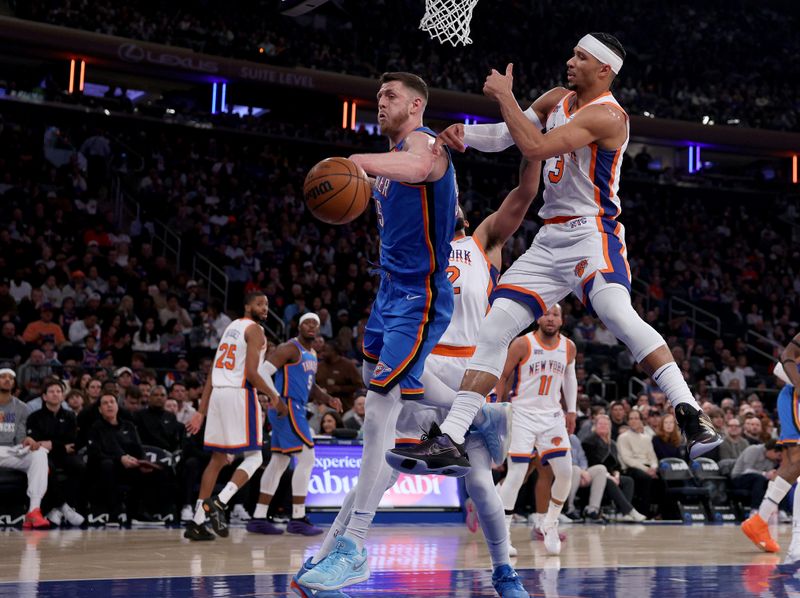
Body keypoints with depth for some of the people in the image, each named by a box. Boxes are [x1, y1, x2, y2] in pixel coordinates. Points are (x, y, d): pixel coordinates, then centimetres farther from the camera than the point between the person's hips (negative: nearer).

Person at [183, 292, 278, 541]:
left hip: (218, 394, 8)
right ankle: (219, 502, -16)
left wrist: (201, 412, 18)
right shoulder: (254, 329, -4)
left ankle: (196, 522, 10)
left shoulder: (231, 327, 21)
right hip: (240, 393, -8)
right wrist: (272, 394, 1)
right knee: (253, 457, 1)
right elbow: (251, 374, -15)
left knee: (218, 459, 13)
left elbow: (213, 375, 19)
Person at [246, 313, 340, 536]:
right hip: (287, 408, -10)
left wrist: (328, 399, 12)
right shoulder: (290, 348, -10)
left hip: (296, 410, 10)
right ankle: (298, 519, -8)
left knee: (279, 463, 10)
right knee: (306, 458, -11)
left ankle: (258, 518, 13)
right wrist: (276, 399, -26)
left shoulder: (312, 355, 19)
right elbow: (263, 371, -18)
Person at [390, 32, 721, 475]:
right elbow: (503, 136, 17)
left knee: (619, 314, -33)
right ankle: (450, 440, 1)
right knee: (494, 327, 0)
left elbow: (535, 147, -23)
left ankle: (690, 415, -30)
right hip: (550, 239, 8)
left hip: (592, 233, -8)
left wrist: (505, 95, -12)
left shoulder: (606, 115, -14)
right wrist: (461, 133, -3)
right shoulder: (558, 99, 13)